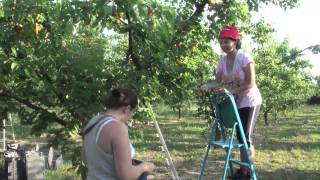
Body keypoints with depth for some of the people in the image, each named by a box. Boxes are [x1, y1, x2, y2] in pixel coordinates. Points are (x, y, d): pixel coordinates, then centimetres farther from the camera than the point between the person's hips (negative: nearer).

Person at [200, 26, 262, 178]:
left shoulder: (245, 58, -19)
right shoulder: (223, 61, 0)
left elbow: (251, 83, -24)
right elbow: (218, 81, -3)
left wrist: (230, 90, -34)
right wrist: (207, 86, -25)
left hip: (249, 102, -7)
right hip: (236, 103, 7)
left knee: (246, 137, -6)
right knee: (240, 137, 12)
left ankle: (249, 172, 5)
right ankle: (243, 170, 22)